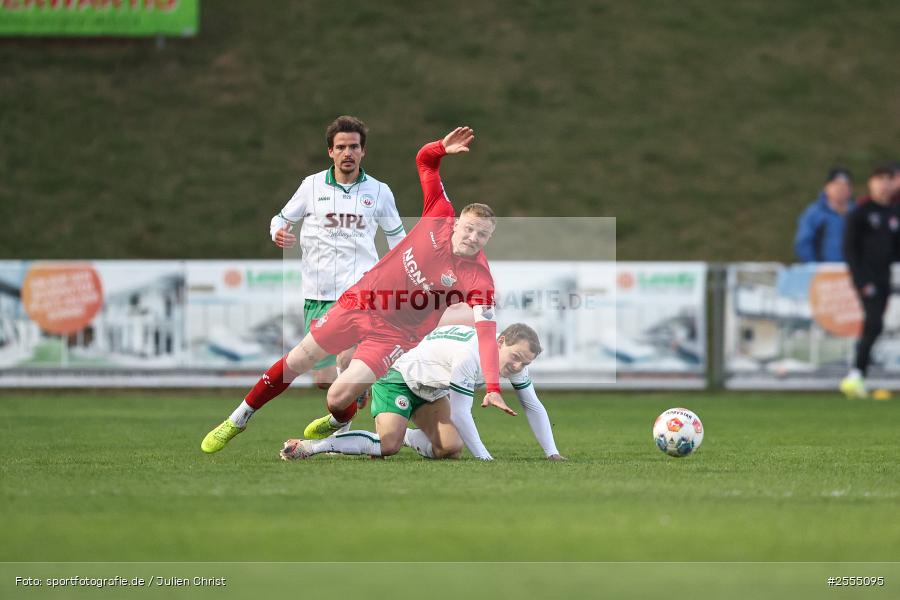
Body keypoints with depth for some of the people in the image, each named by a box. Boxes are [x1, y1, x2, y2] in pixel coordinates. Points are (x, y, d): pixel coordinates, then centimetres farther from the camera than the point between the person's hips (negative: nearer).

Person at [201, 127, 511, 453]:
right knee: (298, 360, 10)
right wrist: (441, 148, -28)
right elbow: (424, 160, -5)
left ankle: (338, 424, 30)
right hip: (362, 301, 3)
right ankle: (238, 420, 32)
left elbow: (487, 331, -30)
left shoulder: (478, 279, -22)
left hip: (394, 334, -3)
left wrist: (493, 388, -41)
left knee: (338, 398, -11)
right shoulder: (440, 217, -14)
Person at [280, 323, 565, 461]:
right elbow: (459, 413, -31)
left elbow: (534, 407, 2)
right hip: (399, 379, -9)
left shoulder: (515, 359, -8)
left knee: (450, 448, -11)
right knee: (389, 445, -29)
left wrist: (552, 454, -5)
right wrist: (485, 458, -27)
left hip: (430, 391, 9)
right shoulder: (470, 354, -35)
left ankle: (405, 436, 16)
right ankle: (311, 446, -20)